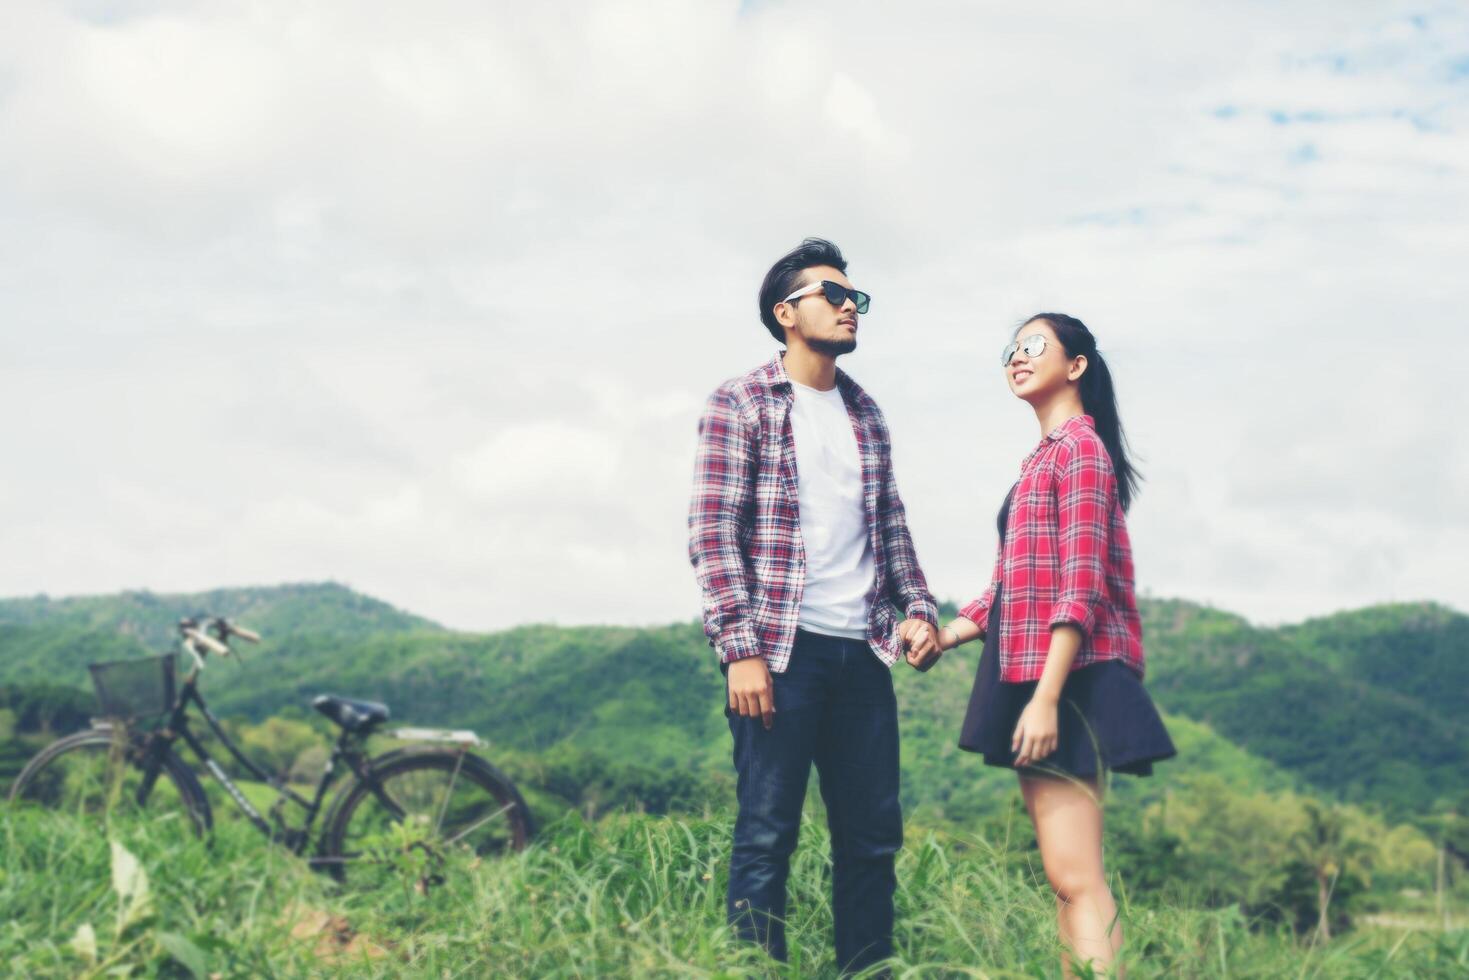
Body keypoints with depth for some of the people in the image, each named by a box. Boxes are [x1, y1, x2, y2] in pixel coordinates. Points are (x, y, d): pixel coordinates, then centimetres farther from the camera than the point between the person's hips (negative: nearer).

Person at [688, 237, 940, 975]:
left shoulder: (865, 414, 17)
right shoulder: (740, 405, -1)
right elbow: (712, 531, -7)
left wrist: (918, 607, 4)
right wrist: (740, 649, -15)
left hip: (862, 652, 6)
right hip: (782, 650, -6)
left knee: (872, 835, 8)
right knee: (766, 836, -3)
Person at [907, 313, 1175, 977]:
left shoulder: (1080, 447, -9)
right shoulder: (1044, 455, 19)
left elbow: (1081, 586, -17)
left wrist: (1046, 697, -23)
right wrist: (948, 634, 6)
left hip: (1068, 677, -10)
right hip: (1029, 676, 10)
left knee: (1075, 877, -14)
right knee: (1066, 876, 10)